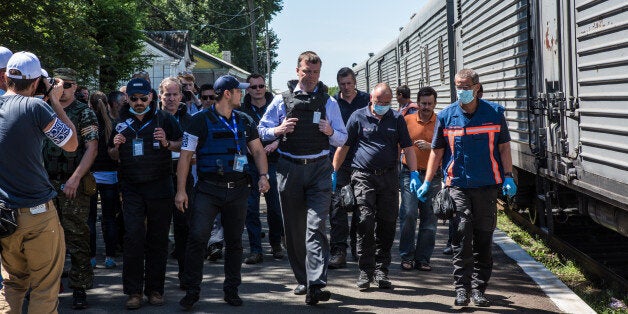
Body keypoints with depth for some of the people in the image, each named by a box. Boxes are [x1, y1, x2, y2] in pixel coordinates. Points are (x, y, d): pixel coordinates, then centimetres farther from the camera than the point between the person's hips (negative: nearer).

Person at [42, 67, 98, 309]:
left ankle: (79, 287, 2)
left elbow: (92, 149, -9)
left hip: (74, 184, -5)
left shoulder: (84, 113, -1)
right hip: (48, 182, 5)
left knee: (76, 237, -3)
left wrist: (74, 179, -16)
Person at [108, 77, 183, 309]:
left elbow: (182, 146, 7)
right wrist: (116, 146, -3)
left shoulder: (164, 119, 3)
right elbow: (113, 156, 19)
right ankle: (133, 291, -2)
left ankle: (155, 289, 13)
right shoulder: (121, 123, 12)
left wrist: (167, 143, -13)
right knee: (133, 237, -7)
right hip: (132, 188, 1)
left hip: (160, 186, -1)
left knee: (158, 239, 4)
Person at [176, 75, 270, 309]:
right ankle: (192, 290, -1)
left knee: (234, 241, 9)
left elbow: (258, 150, 16)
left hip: (237, 190, 4)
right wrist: (181, 190, -10)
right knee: (197, 237, -12)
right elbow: (185, 156, -4)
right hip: (208, 189, -4)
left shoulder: (244, 121, 11)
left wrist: (263, 175, -2)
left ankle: (231, 290, 21)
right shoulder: (201, 120, -3)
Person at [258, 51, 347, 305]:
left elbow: (342, 139, 12)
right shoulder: (282, 100, 7)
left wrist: (330, 132, -10)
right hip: (289, 169, 1)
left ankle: (316, 286, -19)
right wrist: (278, 130, -11)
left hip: (319, 169, -1)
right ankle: (302, 279, 22)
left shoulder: (329, 102, 9)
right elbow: (262, 129, 9)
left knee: (316, 227, -13)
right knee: (294, 228, 8)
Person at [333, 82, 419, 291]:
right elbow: (343, 146, 8)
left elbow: (407, 148, 10)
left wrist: (414, 174, 0)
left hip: (389, 177, 3)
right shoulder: (358, 117, 6)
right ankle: (366, 271, -5)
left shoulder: (397, 119, 12)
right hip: (363, 176, -2)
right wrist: (333, 172, 3)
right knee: (366, 222, -12)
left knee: (387, 225, 4)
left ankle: (381, 271, 13)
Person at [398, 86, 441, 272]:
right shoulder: (407, 120, 5)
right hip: (410, 173, -1)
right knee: (409, 213, -9)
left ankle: (423, 258, 10)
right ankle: (407, 256, 2)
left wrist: (430, 146, -14)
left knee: (429, 217, 2)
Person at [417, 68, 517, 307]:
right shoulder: (446, 116, 3)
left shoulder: (494, 112, 3)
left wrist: (508, 177, -1)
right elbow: (437, 151, 9)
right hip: (458, 185, -1)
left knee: (484, 238, 5)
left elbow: (504, 146, 7)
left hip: (487, 185, 1)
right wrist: (427, 182, 5)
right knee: (462, 235, -10)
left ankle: (478, 288, 14)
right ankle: (462, 288, -3)